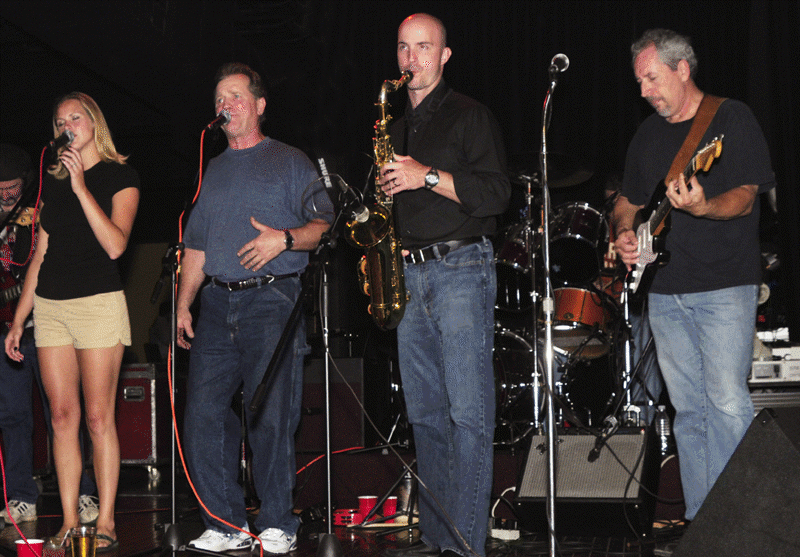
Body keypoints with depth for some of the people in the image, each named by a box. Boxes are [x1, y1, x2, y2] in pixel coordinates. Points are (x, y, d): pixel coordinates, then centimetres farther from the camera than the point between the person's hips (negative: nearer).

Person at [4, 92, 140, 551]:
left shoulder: (120, 176, 1)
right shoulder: (54, 182, 17)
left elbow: (115, 245, -12)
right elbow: (41, 254, 18)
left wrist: (81, 187, -15)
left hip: (99, 301, -5)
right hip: (50, 305, 5)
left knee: (99, 416, -7)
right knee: (63, 416, 2)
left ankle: (106, 523, -2)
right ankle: (70, 522, 5)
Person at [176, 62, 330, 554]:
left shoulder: (291, 162, 8)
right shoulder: (212, 171, 22)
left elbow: (324, 225, 0)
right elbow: (196, 247, 22)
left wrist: (284, 238, -18)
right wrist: (183, 304, 12)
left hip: (271, 298, -5)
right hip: (217, 305, 5)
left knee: (271, 417, -8)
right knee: (204, 414, -2)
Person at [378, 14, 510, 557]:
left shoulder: (471, 116, 0)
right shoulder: (398, 127, 20)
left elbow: (496, 192, -11)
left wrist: (429, 177, -17)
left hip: (461, 269, -7)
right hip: (409, 273, 7)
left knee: (468, 411, -9)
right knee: (425, 412, 8)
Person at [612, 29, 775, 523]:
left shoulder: (732, 117, -1)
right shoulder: (648, 135, 16)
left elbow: (745, 196, -11)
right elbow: (628, 199, 27)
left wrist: (701, 208, -30)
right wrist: (625, 232, 6)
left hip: (724, 284, -6)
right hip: (665, 290, 6)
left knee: (728, 403, -13)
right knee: (688, 408, 7)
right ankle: (700, 523, 12)